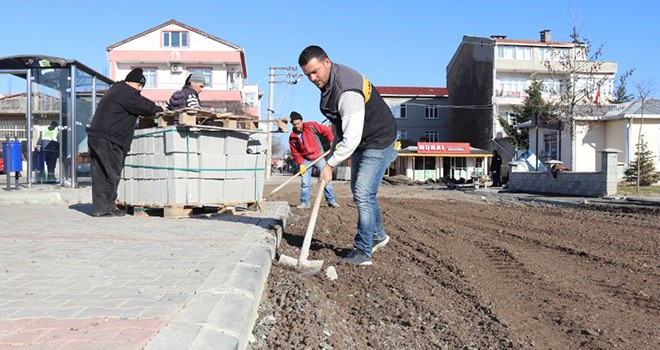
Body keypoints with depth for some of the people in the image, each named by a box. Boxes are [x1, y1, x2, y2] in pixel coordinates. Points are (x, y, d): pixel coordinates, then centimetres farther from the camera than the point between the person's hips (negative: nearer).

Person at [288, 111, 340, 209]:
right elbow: (295, 153, -4)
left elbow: (326, 131, -7)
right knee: (305, 182, -2)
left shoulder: (311, 126, -13)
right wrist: (300, 164, -14)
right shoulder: (292, 137, -6)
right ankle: (304, 203, 8)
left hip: (319, 157, -2)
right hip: (305, 160, 2)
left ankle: (331, 201, 9)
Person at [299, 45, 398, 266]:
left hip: (378, 140, -10)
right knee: (359, 192, 17)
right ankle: (377, 236, 35)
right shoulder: (327, 80, -1)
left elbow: (352, 138, -35)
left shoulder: (348, 92, -33)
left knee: (363, 194, -14)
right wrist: (337, 142, 19)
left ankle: (363, 252, -6)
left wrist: (330, 164, -32)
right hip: (360, 141, 10)